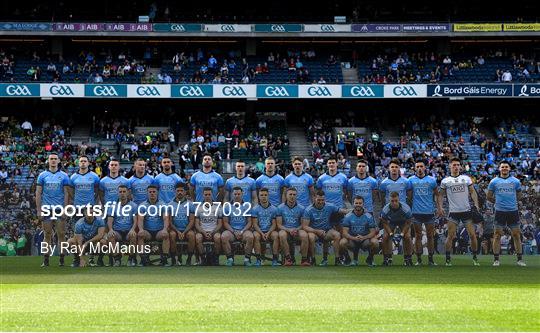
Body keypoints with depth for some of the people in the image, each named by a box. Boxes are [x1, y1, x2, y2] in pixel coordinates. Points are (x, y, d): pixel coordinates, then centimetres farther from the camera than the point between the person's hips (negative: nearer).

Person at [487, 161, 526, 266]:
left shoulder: (515, 181, 6)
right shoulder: (494, 181, 4)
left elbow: (519, 196, 16)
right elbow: (489, 197, 11)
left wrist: (512, 202, 7)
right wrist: (497, 202, 8)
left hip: (513, 211, 1)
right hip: (500, 212, -1)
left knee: (516, 235, 2)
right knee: (497, 235, -1)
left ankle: (520, 259, 9)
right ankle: (496, 259, 6)